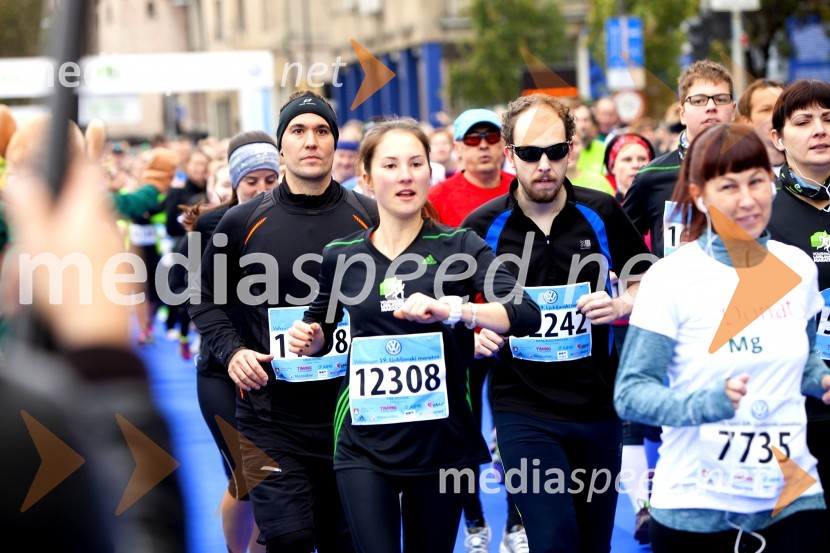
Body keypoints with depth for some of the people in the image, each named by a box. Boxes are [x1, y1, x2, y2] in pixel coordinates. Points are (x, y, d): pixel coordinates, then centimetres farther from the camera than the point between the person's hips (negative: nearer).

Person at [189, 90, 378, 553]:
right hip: (273, 421, -1)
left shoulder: (369, 218, 2)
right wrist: (232, 350, -4)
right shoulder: (244, 222, 1)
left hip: (351, 412, 1)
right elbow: (207, 298, 12)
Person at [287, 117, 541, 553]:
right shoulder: (341, 256, 3)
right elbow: (321, 326, 22)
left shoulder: (459, 247, -3)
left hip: (443, 442, 0)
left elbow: (526, 315, -17)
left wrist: (452, 309, -33)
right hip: (366, 446, 0)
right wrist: (310, 340, -2)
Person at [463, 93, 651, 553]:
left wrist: (620, 305, -10)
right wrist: (474, 332, -14)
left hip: (598, 405, 3)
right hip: (522, 408, -2)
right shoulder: (483, 227, -5)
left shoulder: (602, 214, -1)